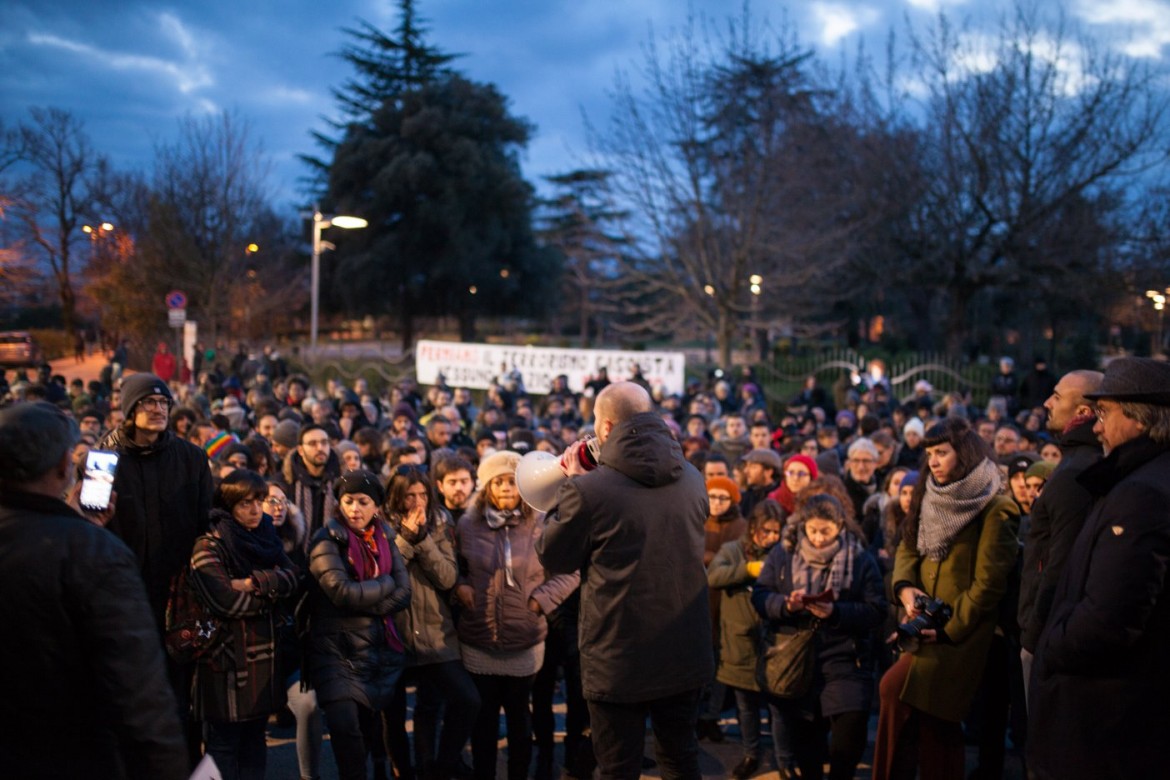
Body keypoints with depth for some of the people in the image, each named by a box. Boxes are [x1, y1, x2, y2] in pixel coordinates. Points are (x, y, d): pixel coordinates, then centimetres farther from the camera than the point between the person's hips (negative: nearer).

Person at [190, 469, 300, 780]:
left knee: (255, 740, 14)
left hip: (264, 654, 7)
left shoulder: (266, 536, 10)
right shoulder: (209, 545, -11)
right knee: (224, 743, 2)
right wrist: (272, 591, -8)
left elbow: (294, 576, -3)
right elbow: (225, 601, -21)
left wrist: (255, 583, -19)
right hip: (226, 658, -6)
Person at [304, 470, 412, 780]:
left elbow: (403, 593, -1)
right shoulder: (327, 540, -8)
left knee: (367, 729, 11)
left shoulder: (384, 538, 7)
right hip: (337, 649, -4)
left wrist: (364, 606, -13)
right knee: (345, 729, -19)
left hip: (378, 648, 5)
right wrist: (384, 583, -8)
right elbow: (341, 591, -21)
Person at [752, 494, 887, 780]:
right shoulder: (782, 555, 4)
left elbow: (876, 612, -7)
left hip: (844, 659, -2)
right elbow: (759, 596, 0)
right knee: (803, 736, 12)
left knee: (851, 725, -18)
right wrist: (786, 605, -20)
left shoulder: (861, 560, -1)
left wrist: (836, 612, -21)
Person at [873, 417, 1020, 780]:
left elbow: (988, 584, -16)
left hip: (961, 631, -7)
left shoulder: (995, 510, -13)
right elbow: (908, 548, 11)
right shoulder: (931, 498, 11)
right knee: (934, 716, 10)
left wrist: (949, 630, -17)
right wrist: (904, 587, -9)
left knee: (895, 688, -17)